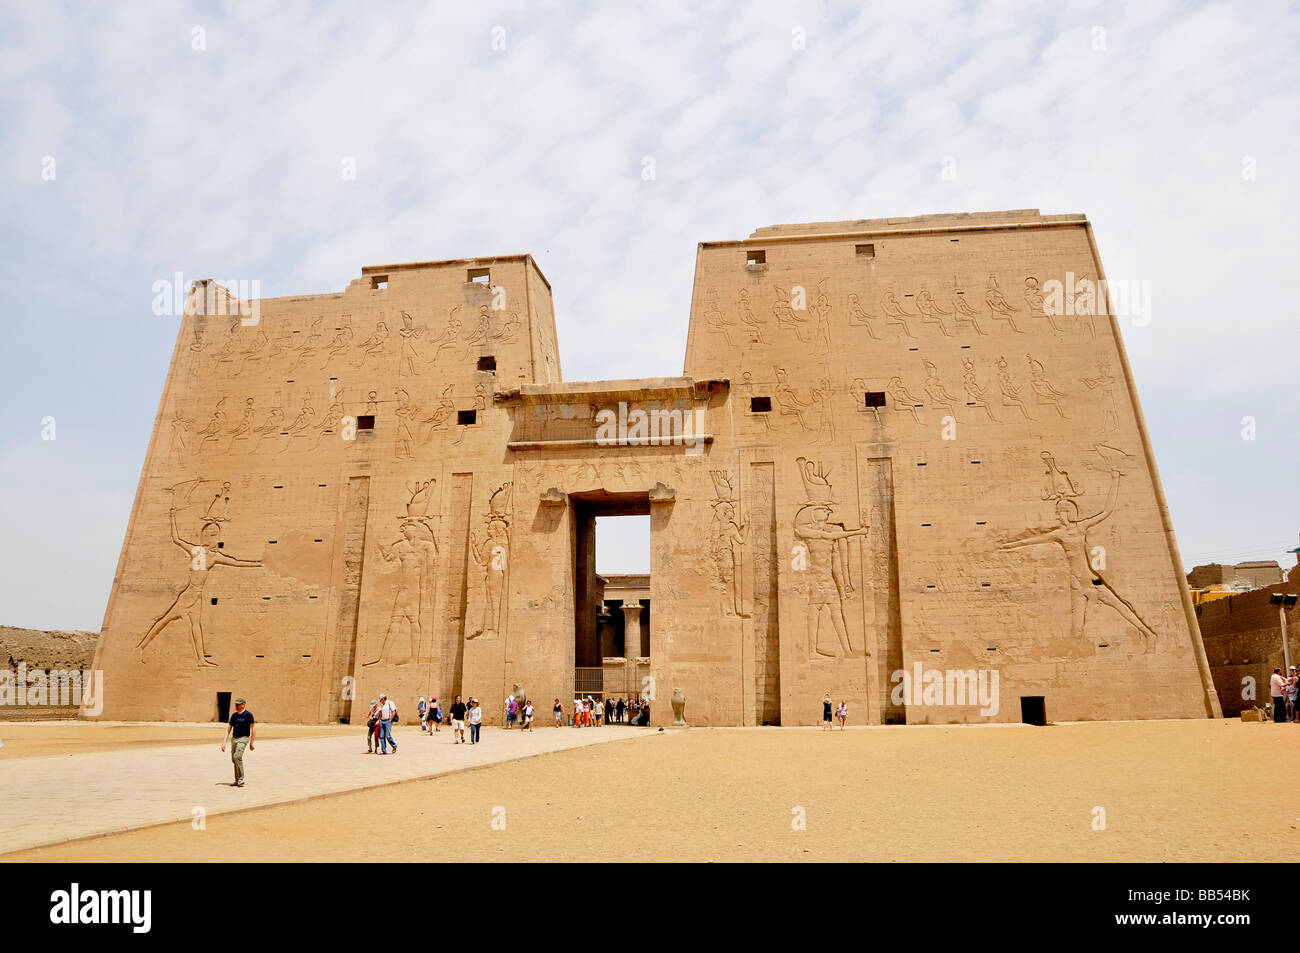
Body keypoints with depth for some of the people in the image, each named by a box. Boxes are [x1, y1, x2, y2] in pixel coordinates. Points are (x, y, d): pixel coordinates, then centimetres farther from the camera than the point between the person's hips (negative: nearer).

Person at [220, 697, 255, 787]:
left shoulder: (248, 714, -6)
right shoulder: (234, 715, 12)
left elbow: (253, 728, -6)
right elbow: (228, 729, 16)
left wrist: (251, 743, -9)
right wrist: (224, 742, 8)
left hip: (243, 739, -7)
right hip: (234, 738, 7)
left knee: (237, 757, -22)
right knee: (234, 759, 8)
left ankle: (241, 779, -14)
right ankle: (237, 780, 18)